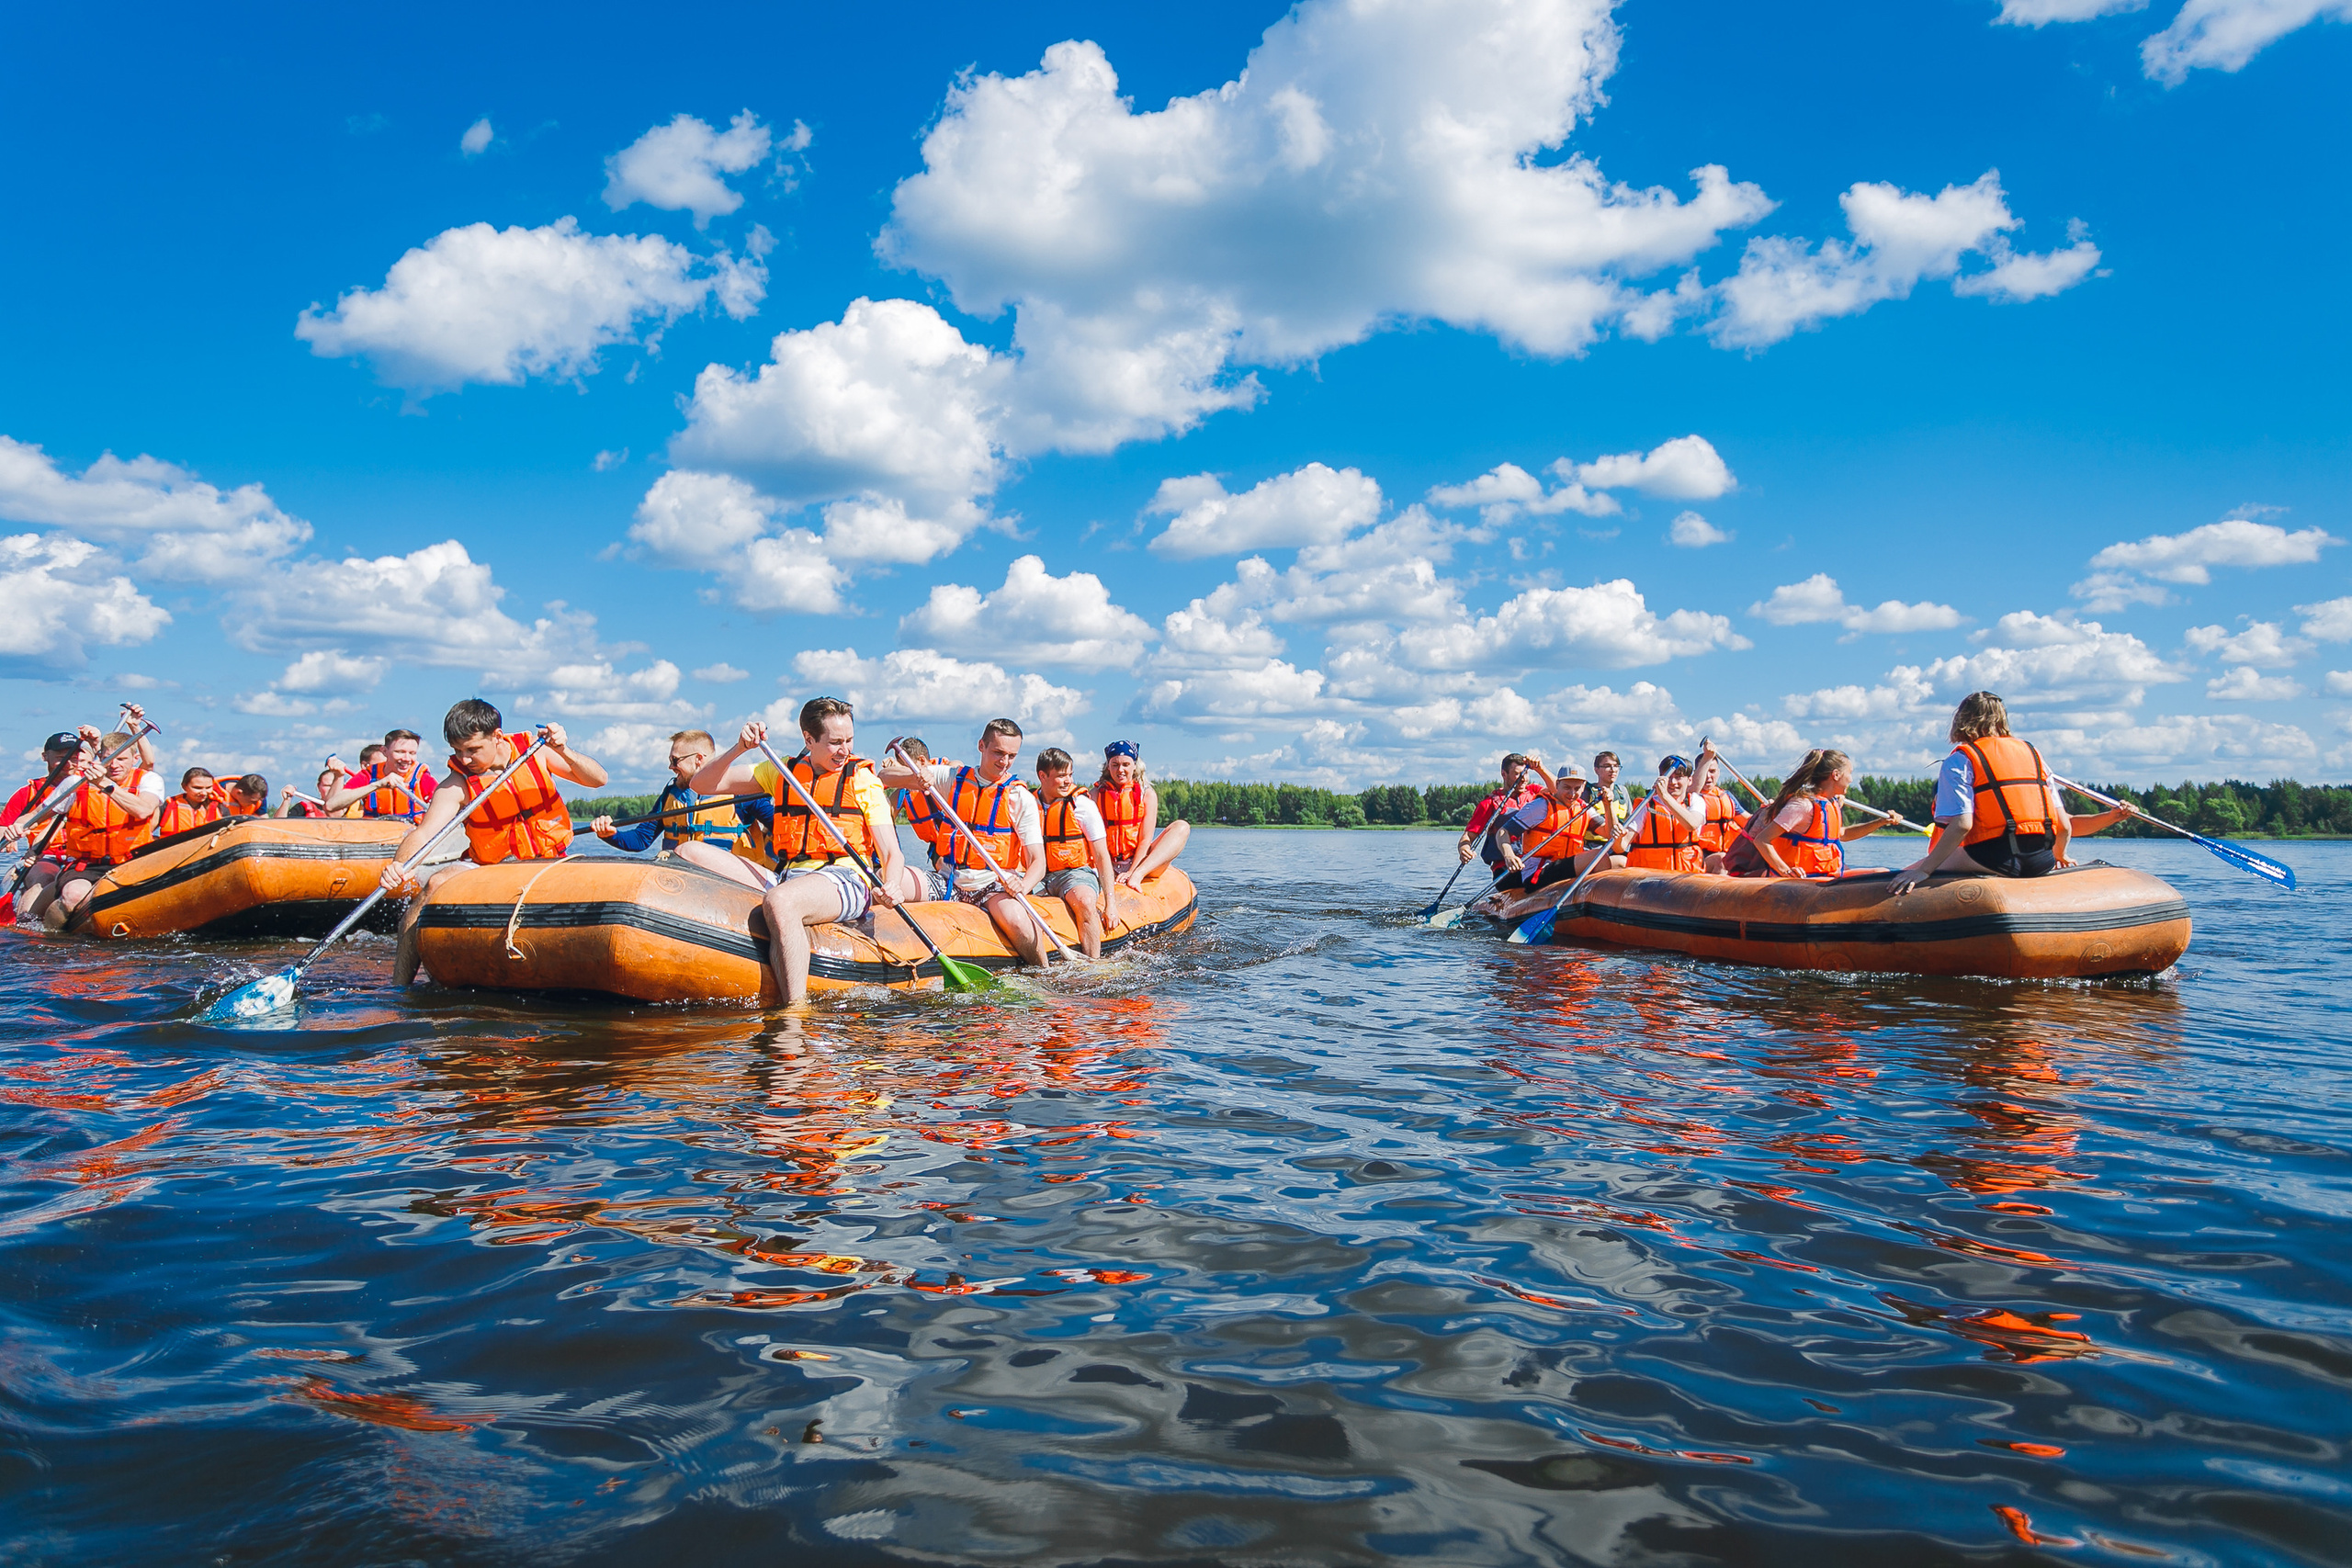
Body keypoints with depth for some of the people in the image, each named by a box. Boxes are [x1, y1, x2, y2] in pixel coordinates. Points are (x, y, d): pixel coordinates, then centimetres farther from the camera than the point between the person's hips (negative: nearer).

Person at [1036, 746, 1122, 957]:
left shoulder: (1083, 805, -3)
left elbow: (1102, 856, -4)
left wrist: (1110, 904, -11)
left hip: (1077, 873, -3)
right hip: (1042, 877, 3)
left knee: (1084, 901, -37)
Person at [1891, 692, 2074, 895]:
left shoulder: (1960, 760, 2)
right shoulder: (2033, 753, 19)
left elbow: (1962, 825, -13)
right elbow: (2065, 826, 15)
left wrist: (1924, 871, -13)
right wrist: (2058, 855, 35)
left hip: (1996, 860, -6)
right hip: (2042, 863, 6)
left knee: (1902, 878, 1)